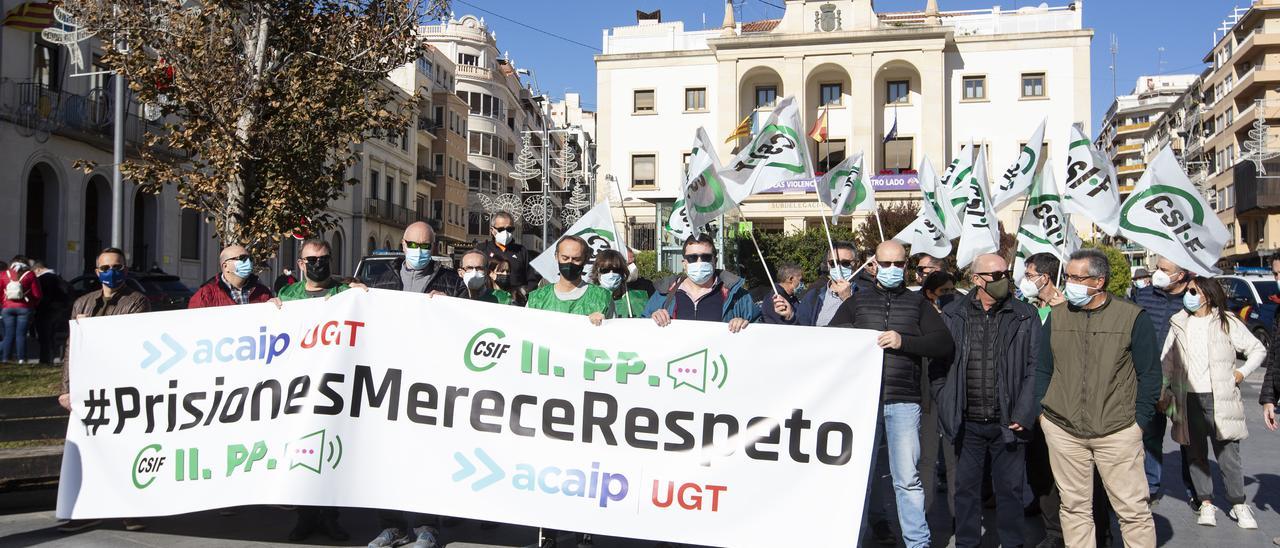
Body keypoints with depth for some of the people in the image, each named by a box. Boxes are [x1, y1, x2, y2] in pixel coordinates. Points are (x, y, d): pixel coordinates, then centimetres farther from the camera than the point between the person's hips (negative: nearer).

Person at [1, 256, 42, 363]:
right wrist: (34, 305, 16)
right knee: (21, 334, 0)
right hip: (24, 308, -2)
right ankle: (21, 358, -2)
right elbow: (37, 294, -1)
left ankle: (5, 357, 4)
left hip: (7, 308, 2)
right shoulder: (29, 275, -1)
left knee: (9, 334, 7)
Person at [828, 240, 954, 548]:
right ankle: (875, 520, 33)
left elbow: (944, 344, -1)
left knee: (908, 477, -6)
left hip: (904, 401, -2)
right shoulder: (856, 302, 11)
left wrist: (903, 341, -13)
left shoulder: (918, 303, 9)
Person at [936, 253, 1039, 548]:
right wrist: (944, 407, -3)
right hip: (967, 423, 1)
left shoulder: (1025, 317, 1)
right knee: (966, 488, 11)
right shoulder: (953, 315, 3)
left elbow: (1033, 368, -2)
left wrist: (1023, 414, -9)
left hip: (1007, 423, -1)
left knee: (1009, 489, 9)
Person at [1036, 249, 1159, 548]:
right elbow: (1043, 369, 13)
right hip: (1062, 429, 3)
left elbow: (1150, 373, 0)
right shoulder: (1056, 316, 7)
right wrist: (1043, 410, 6)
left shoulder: (1133, 317, -3)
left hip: (1118, 431, -3)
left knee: (1133, 508, 1)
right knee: (1074, 507, 9)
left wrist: (1139, 419, -4)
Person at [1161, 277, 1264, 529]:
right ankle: (1206, 503, 15)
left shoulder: (1227, 323, 1)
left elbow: (1258, 349, 9)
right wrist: (1164, 389, 7)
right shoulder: (1179, 324, 10)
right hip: (1188, 400, 3)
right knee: (1196, 455, 6)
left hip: (1220, 399, -3)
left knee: (1228, 454, -2)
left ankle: (1238, 505, 11)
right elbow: (1167, 359, 14)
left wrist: (1242, 372, -3)